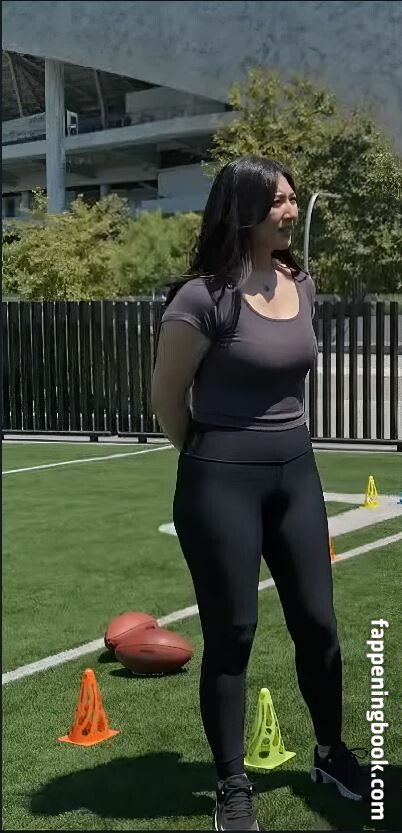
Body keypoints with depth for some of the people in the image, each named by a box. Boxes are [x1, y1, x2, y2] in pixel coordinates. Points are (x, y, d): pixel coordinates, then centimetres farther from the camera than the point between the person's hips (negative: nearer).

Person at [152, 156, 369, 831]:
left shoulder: (301, 286, 5)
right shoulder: (204, 296, -16)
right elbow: (166, 395, -7)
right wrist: (212, 462, 6)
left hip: (296, 473, 6)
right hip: (222, 485, -6)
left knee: (316, 622, 13)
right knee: (231, 635, 4)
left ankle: (331, 753, 35)